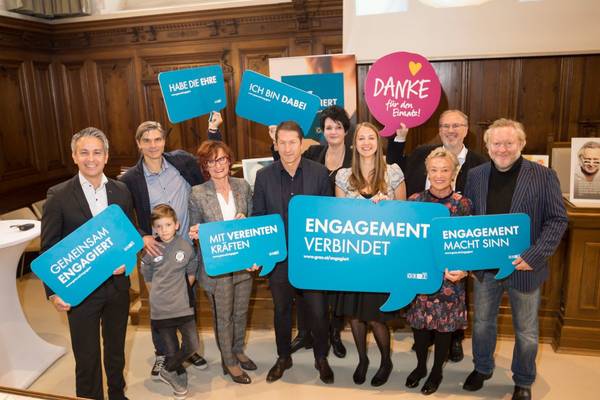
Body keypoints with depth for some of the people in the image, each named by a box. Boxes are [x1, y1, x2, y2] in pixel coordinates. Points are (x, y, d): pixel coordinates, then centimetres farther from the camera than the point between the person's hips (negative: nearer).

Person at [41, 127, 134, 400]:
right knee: (87, 356, 10)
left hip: (117, 285, 3)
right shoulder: (58, 195, -9)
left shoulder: (121, 191, 0)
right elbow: (49, 248, -6)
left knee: (116, 349, 21)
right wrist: (53, 292, -10)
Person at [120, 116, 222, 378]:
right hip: (156, 251, -1)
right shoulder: (130, 179, -9)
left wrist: (213, 130, -5)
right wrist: (141, 237, -19)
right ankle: (161, 354, 37)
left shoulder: (181, 161, -5)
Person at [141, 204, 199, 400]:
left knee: (192, 345, -3)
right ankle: (179, 376, 36)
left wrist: (178, 292, 9)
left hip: (183, 307, 1)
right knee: (171, 350, 8)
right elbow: (148, 279, 7)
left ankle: (168, 371, 22)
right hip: (160, 309, 0)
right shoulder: (150, 251, -6)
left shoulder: (186, 247, -6)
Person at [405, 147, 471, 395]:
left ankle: (437, 371, 34)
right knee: (419, 321, 14)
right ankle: (420, 366, 38)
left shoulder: (463, 204, -6)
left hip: (449, 276, -1)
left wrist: (463, 270, -20)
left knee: (444, 325, 12)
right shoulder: (414, 201, -2)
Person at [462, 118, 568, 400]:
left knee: (526, 330, 15)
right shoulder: (475, 175, 0)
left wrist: (534, 256, -19)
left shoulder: (543, 176, -10)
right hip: (484, 266, 3)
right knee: (482, 322, 19)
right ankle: (482, 369, 43)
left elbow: (557, 219, -10)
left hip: (523, 268, -3)